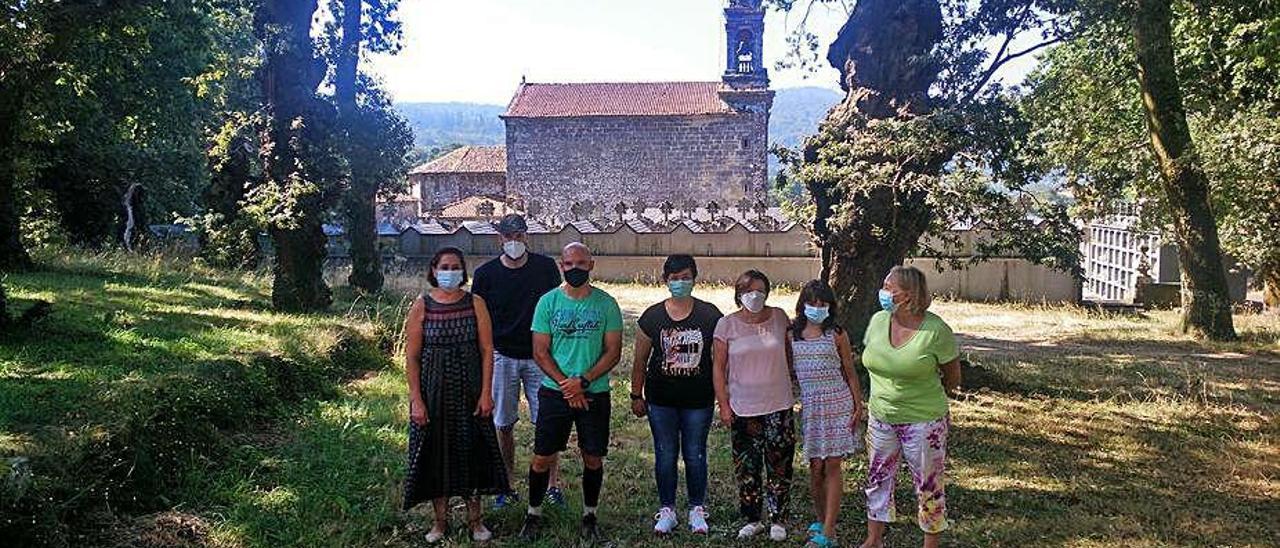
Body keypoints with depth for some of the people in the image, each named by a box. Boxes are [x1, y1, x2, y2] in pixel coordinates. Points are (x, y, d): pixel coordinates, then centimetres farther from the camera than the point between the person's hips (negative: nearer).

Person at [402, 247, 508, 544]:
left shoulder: (475, 303, -2)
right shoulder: (421, 306, -4)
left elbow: (487, 350, -1)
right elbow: (411, 357, -4)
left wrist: (485, 393, -7)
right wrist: (416, 400, -9)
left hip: (469, 390, 1)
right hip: (433, 390, 0)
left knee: (472, 451, 7)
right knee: (436, 453, 7)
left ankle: (475, 519, 23)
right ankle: (441, 520, 23)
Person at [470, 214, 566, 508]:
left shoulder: (546, 267, 0)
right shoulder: (486, 273, -2)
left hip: (539, 356, 0)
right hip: (502, 357, 0)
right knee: (503, 424, 7)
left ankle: (553, 484, 13)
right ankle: (507, 487, 19)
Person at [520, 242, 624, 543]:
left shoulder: (606, 304, -1)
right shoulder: (548, 301, -1)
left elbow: (613, 351, -2)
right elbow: (540, 352, -2)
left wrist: (583, 381, -14)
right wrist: (567, 386, -12)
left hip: (595, 393, 0)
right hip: (554, 393, 0)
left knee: (593, 458, 9)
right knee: (542, 458, 4)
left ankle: (589, 515, 27)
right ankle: (534, 513, 23)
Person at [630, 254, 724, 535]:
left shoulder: (710, 315, -4)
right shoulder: (652, 317, -1)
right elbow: (640, 360, 7)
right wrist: (636, 396, 8)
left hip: (698, 399, -1)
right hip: (661, 399, 1)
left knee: (695, 455, 7)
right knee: (665, 455, 8)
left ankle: (697, 510, 23)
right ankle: (667, 510, 22)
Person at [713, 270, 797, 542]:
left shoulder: (779, 317, 0)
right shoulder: (727, 325, -4)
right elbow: (719, 367, -1)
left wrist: (792, 377, 17)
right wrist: (723, 405, -4)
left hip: (779, 406, 1)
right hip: (743, 407, 0)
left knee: (779, 464, 5)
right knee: (746, 467, 8)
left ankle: (778, 519, 19)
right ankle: (752, 519, 22)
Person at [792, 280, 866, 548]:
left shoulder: (837, 335, 0)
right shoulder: (792, 335, 5)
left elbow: (850, 374, 3)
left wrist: (858, 407, -1)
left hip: (838, 403, -2)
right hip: (809, 405, 2)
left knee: (832, 466, -3)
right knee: (815, 468, 5)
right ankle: (820, 520, 24)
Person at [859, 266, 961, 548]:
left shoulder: (936, 330, -18)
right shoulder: (877, 321, -3)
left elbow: (952, 377, -4)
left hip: (922, 421, -5)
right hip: (880, 417, 5)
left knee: (928, 485, 9)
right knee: (877, 479, 16)